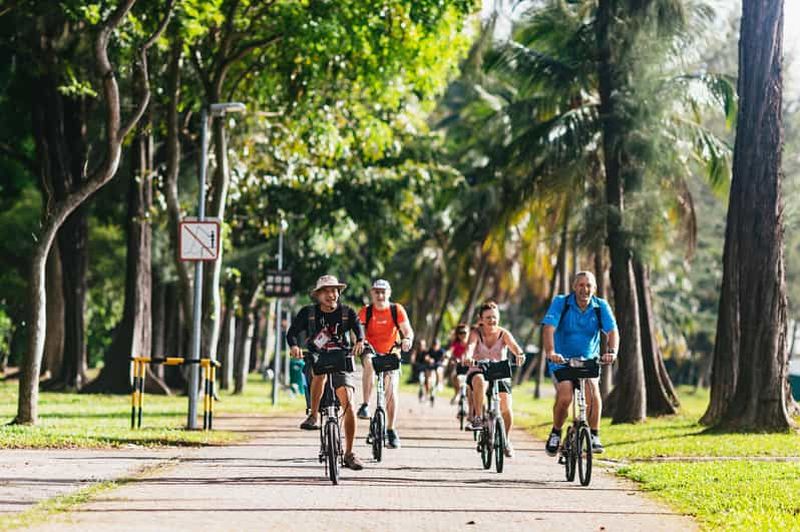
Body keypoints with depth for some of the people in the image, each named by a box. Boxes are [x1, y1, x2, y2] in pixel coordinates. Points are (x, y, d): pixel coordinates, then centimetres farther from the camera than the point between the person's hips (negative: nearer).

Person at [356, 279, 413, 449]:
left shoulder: (397, 310, -6)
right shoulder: (366, 311, -7)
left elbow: (408, 330, -12)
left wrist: (408, 339, -35)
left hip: (390, 354, 1)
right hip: (371, 352, -1)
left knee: (392, 388, -10)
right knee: (369, 363, -35)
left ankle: (391, 430, 0)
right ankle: (365, 405, -29)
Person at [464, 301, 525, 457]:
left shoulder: (503, 334, -6)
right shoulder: (476, 333, -8)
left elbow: (514, 345, -24)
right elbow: (470, 346, -27)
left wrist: (520, 355, -47)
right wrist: (468, 357, -50)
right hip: (478, 371, -1)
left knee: (506, 407, -15)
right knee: (479, 381, -39)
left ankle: (506, 440, 8)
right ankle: (477, 418, -33)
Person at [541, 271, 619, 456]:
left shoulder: (601, 306, -4)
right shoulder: (561, 303, -10)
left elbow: (612, 331, -16)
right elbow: (549, 328, -23)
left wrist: (611, 352, -36)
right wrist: (550, 352, -41)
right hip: (561, 361, -2)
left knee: (592, 389, -26)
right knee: (565, 396, -23)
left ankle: (594, 436, -14)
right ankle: (555, 433, 3)